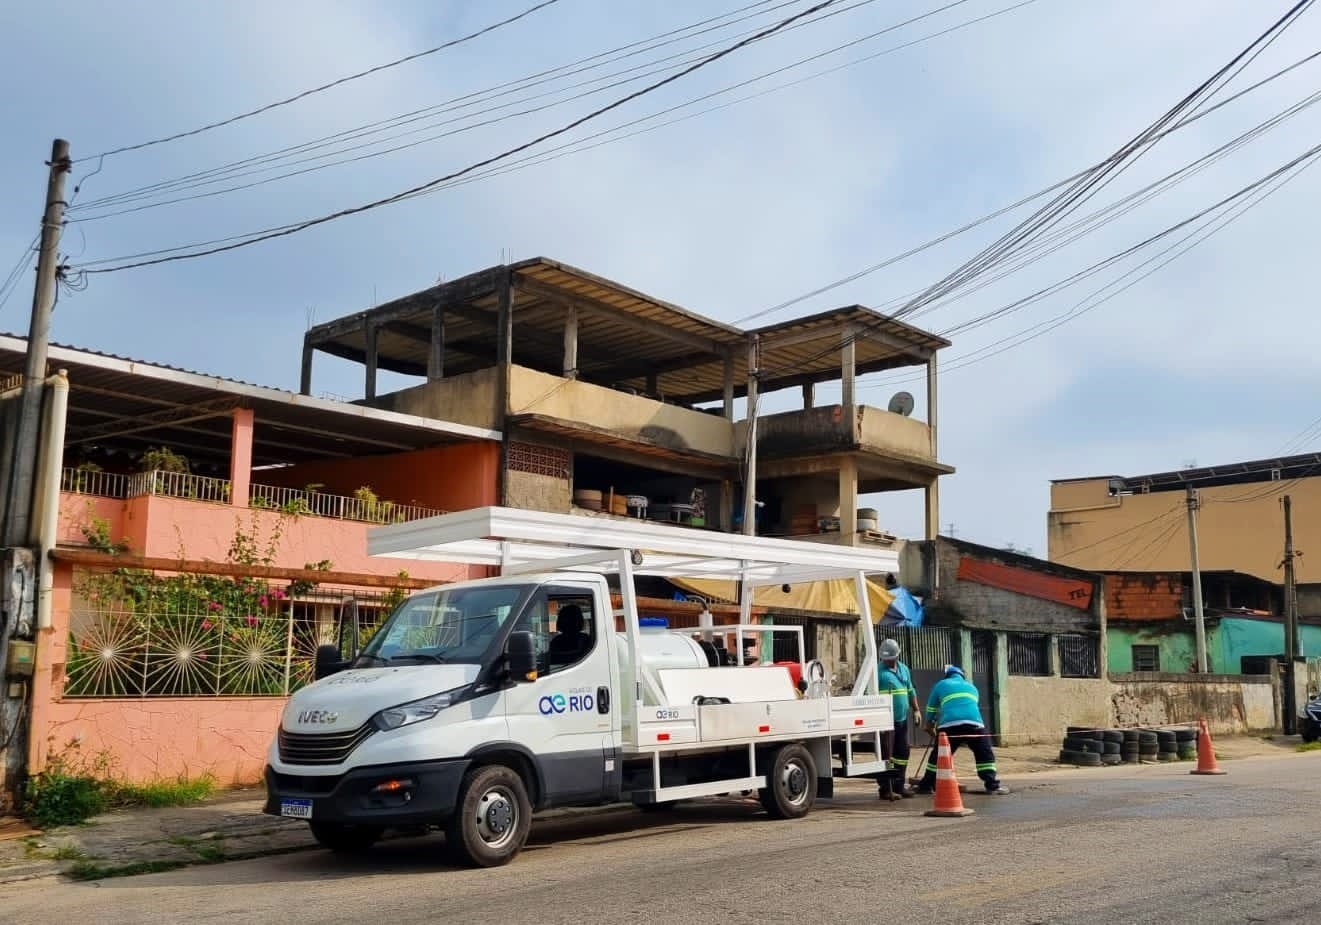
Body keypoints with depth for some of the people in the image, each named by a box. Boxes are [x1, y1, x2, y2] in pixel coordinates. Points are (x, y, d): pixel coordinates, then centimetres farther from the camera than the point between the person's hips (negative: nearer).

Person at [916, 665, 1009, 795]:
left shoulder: (941, 685, 25)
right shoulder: (971, 686, 33)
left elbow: (931, 710, 29)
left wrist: (930, 728, 44)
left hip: (950, 724, -1)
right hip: (974, 722, 1)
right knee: (985, 754, 13)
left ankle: (926, 786, 15)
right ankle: (993, 785, 7)